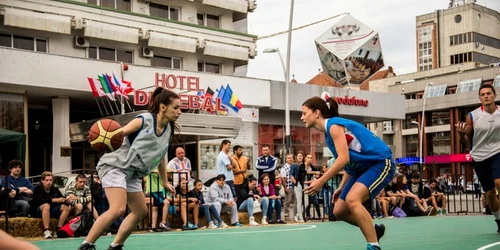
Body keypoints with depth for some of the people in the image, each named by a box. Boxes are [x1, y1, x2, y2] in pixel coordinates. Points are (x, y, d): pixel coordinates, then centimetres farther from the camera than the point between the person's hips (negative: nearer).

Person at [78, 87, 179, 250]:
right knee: (118, 209, -24)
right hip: (115, 165, -9)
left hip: (132, 173, 9)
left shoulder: (169, 131, 7)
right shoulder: (144, 120, -15)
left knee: (141, 211, 12)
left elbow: (160, 157, 21)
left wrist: (165, 182, 27)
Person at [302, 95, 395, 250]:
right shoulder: (328, 132, 11)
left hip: (380, 163, -10)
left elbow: (344, 159, -26)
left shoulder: (334, 125, -16)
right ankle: (373, 229, 27)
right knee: (339, 211, 5)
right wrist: (342, 187, 18)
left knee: (352, 199, -31)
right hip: (363, 168, 10)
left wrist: (320, 181, -25)